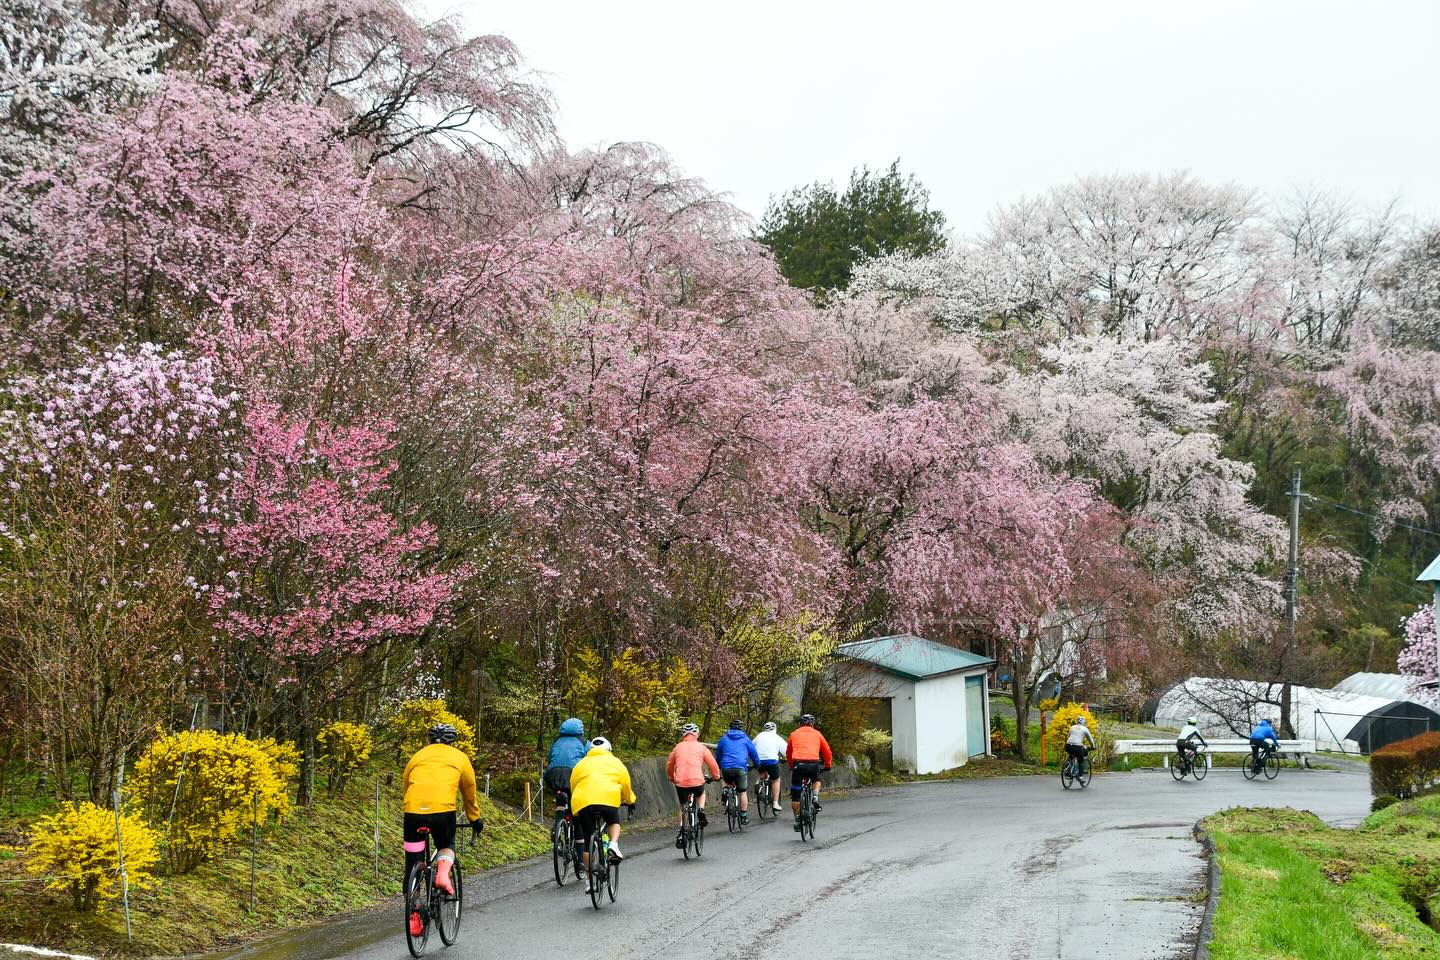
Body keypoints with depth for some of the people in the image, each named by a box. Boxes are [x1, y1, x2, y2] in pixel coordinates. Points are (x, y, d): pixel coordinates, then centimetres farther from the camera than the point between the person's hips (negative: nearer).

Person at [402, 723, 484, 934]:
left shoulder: (418, 756, 26)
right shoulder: (459, 758, 22)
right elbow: (470, 795, 30)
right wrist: (475, 820, 44)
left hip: (413, 809, 1)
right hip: (443, 809, -1)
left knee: (413, 865, 11)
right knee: (446, 846, 27)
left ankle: (414, 917, 11)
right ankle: (443, 872, -4)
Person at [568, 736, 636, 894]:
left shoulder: (581, 763, 28)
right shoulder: (614, 762, 23)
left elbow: (573, 786, 27)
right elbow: (625, 783, 23)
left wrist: (575, 809, 39)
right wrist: (630, 801, 39)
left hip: (583, 803, 2)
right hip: (608, 799, -1)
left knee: (587, 842, 12)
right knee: (613, 822, 29)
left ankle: (588, 880, 14)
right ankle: (614, 844, -2)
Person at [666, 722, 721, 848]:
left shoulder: (678, 747, 14)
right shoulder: (701, 747, 9)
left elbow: (669, 766, 23)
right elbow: (713, 765, 10)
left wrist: (672, 778, 40)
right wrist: (715, 776, 29)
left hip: (680, 782, 1)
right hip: (697, 781, -1)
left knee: (682, 806, 23)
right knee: (701, 793, 35)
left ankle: (681, 833, 13)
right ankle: (701, 811, 10)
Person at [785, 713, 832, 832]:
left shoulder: (794, 734, 20)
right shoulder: (817, 734, 18)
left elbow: (788, 753, 28)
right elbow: (827, 751, 21)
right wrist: (827, 765, 35)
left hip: (798, 764, 0)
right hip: (813, 763, 0)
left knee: (795, 795, 10)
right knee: (816, 781, 33)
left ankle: (797, 820, 10)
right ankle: (816, 798, 7)